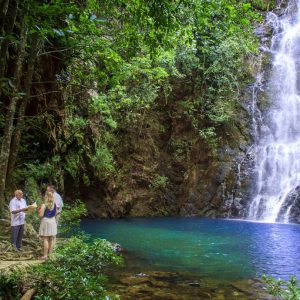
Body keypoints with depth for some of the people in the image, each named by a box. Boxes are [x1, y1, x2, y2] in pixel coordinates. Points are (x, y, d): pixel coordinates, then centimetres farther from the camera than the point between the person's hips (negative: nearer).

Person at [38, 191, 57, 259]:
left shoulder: (44, 205, -14)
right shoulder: (54, 204, 2)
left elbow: (41, 215, -16)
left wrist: (39, 211, 4)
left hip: (45, 221, -5)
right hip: (53, 221, 5)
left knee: (45, 239, -1)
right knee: (51, 239, 10)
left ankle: (45, 255, 0)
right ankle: (50, 254, 16)